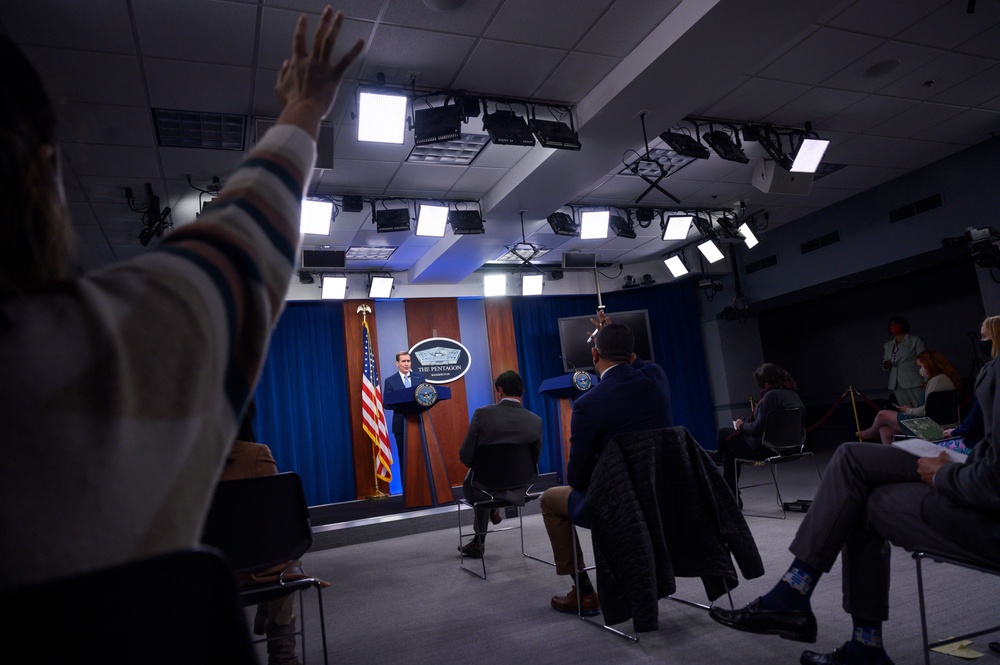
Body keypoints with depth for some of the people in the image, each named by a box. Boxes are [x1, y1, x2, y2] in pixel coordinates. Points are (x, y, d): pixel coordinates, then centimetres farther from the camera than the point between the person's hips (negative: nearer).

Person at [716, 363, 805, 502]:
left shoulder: (771, 395, -20)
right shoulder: (792, 393, 9)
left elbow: (758, 428, -20)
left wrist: (742, 425, -1)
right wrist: (746, 424, 12)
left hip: (767, 448, -10)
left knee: (724, 434, 7)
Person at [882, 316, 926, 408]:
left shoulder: (915, 340, 4)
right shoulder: (888, 345, 17)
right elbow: (885, 367, 19)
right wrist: (886, 365, -5)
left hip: (913, 383, -4)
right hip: (896, 385, 4)